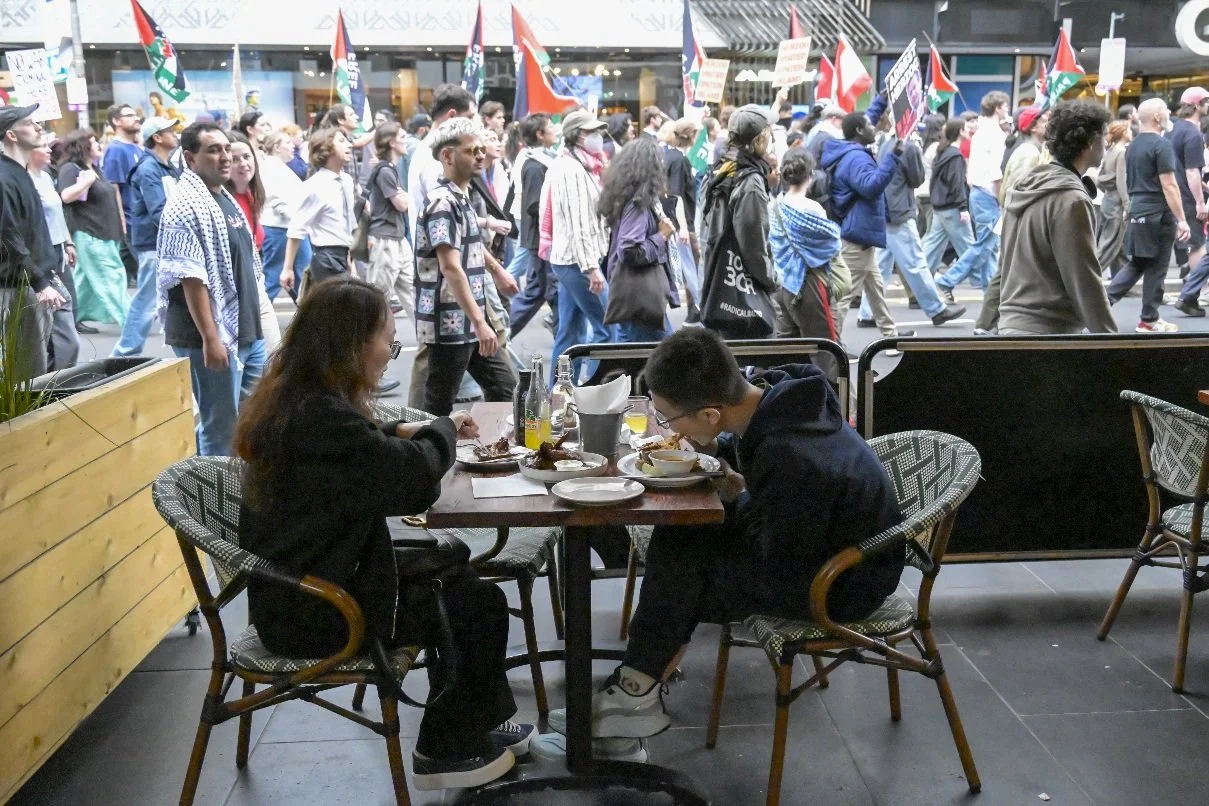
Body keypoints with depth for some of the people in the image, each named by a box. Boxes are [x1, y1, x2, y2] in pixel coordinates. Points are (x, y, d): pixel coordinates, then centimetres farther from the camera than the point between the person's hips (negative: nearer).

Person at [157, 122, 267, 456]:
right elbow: (191, 279, -21)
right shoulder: (186, 205, -15)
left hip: (247, 331, 9)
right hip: (215, 338, -9)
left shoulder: (225, 198, 14)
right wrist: (210, 338, -23)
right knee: (222, 426, 0)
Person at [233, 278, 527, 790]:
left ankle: (468, 723, 29)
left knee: (454, 569, 16)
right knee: (480, 605, -1)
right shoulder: (319, 414, -29)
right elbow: (415, 480, -29)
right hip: (312, 609, -10)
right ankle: (445, 750, 19)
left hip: (306, 581, 10)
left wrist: (408, 433, 5)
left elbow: (361, 451, 22)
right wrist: (442, 430, -9)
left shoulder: (296, 398, 3)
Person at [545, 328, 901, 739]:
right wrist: (716, 448, -7)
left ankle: (636, 692, 7)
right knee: (677, 536, 0)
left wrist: (737, 497, -12)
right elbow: (756, 452, 13)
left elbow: (783, 573, -23)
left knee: (677, 562, -13)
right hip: (810, 535, 9)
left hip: (844, 588, -9)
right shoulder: (772, 391, -12)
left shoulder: (791, 462, -36)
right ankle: (638, 687, 4)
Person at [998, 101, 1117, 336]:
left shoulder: (1021, 187, 10)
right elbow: (1085, 282, -15)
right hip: (1049, 334, -9)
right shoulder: (1070, 200, -16)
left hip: (1012, 324, 9)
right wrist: (1109, 340, -9)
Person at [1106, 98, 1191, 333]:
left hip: (1137, 211, 8)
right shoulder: (1161, 144, -14)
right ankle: (1149, 319, 9)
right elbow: (1168, 185, -18)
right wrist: (1182, 220, -17)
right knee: (1156, 267, 1)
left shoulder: (1133, 145, 12)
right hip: (1158, 214, -8)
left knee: (1137, 263, 15)